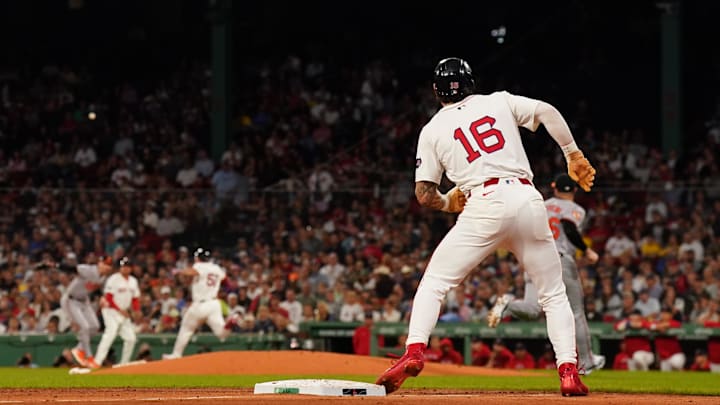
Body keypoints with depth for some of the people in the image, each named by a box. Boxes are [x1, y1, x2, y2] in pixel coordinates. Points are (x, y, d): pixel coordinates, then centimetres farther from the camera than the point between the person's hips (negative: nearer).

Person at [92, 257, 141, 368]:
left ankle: (124, 363, 17)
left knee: (131, 338, 3)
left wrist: (137, 311, -5)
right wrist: (120, 310, -19)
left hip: (124, 313, 8)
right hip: (111, 310, -8)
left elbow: (135, 299, 14)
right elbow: (108, 298, -15)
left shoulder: (133, 281, 11)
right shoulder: (113, 279, -11)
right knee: (111, 333, -24)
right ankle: (97, 362, -31)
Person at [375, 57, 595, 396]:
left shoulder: (433, 129, 15)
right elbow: (547, 112, 2)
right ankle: (569, 372, -2)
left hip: (484, 206, -2)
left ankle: (414, 352, -11)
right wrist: (574, 155, 9)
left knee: (434, 281, 10)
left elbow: (424, 194, 13)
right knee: (553, 294, 12)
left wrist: (447, 203, 34)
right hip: (528, 200, 2)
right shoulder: (500, 101, 18)